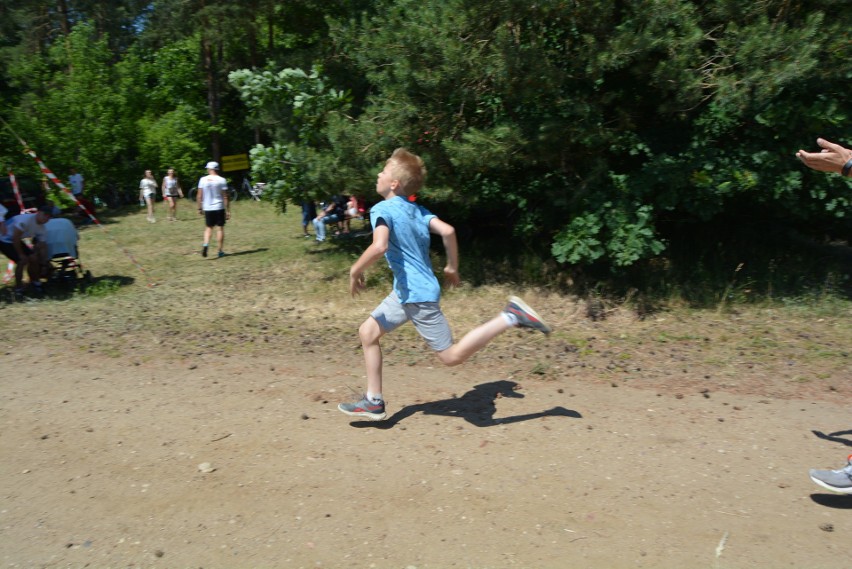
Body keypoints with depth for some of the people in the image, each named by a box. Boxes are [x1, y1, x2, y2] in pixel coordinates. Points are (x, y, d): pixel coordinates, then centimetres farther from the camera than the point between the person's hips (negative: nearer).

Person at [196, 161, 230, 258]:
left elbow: (199, 196, 1)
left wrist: (199, 208, 11)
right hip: (219, 207, -2)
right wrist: (228, 211, -3)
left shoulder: (203, 180, 1)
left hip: (207, 208, 2)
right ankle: (220, 251, 7)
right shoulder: (221, 180, -5)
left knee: (208, 228, 13)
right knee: (220, 228, 5)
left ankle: (205, 244, -11)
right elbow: (225, 197, -7)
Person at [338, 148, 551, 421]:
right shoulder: (417, 210, 8)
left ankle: (510, 317, -5)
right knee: (368, 332, 14)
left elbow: (380, 246, -31)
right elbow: (447, 231, 1)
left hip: (417, 295, -9)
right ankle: (374, 402, 20)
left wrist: (355, 270, -14)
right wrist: (452, 268, 13)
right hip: (405, 292, 9)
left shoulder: (382, 209, -15)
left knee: (451, 356, -1)